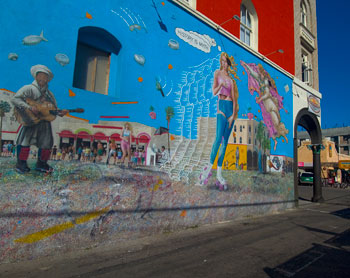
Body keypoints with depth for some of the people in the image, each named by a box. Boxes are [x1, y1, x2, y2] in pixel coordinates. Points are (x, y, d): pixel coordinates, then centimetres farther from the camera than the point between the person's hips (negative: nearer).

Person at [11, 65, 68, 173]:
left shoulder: (49, 94, 15)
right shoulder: (29, 89, -1)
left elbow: (54, 110, 18)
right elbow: (14, 99, -11)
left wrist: (60, 113, -4)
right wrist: (29, 107, -21)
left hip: (45, 122, 5)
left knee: (46, 144, 4)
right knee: (25, 141, -13)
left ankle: (41, 164, 23)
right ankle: (21, 164, 8)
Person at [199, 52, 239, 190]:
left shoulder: (232, 78, 14)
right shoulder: (217, 73, 9)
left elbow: (234, 97, 7)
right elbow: (214, 92, 1)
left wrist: (233, 114, -3)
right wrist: (220, 85, -18)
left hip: (231, 107, 3)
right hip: (221, 105, -3)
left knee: (225, 141, 0)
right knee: (219, 137, -18)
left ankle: (219, 173, 4)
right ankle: (210, 166, -10)